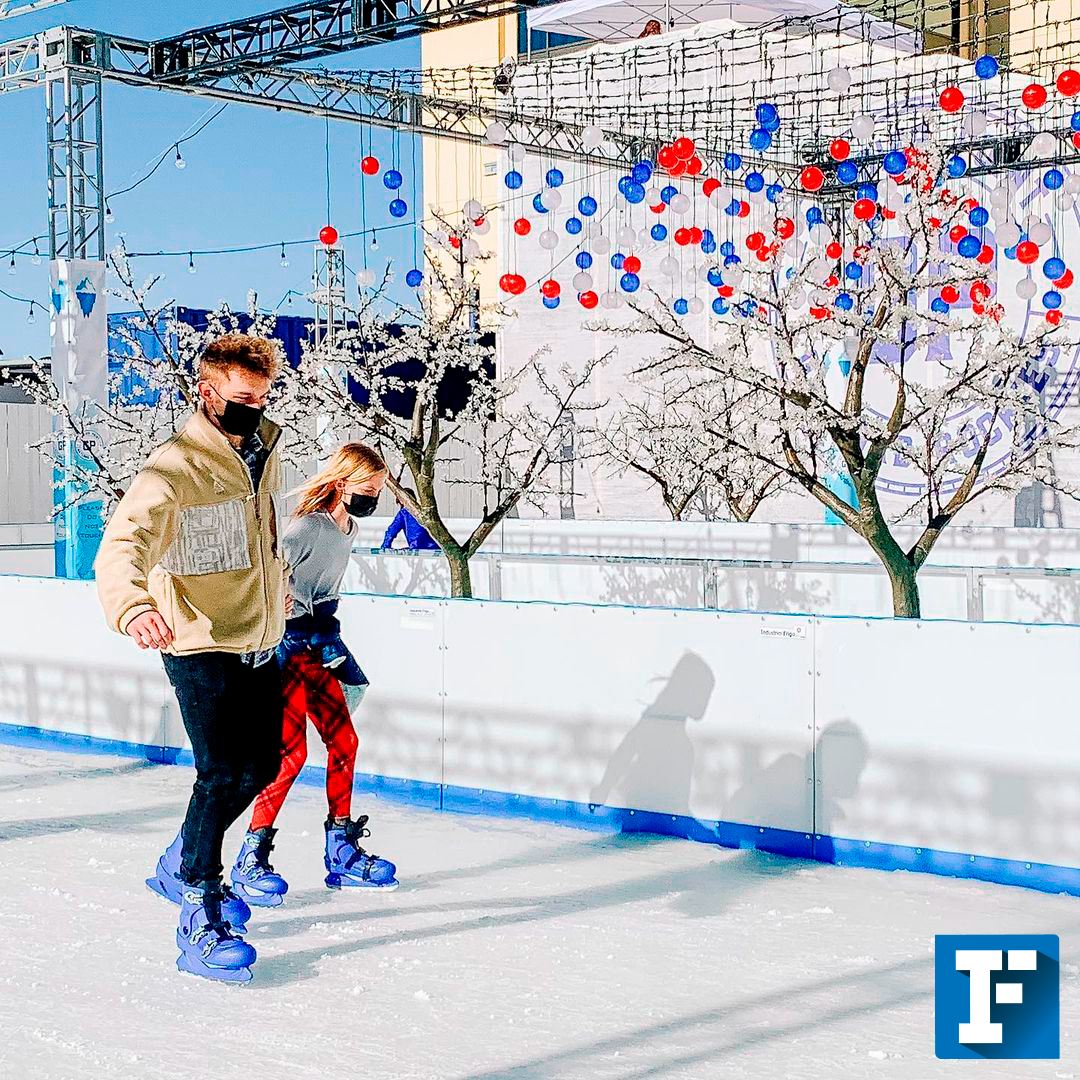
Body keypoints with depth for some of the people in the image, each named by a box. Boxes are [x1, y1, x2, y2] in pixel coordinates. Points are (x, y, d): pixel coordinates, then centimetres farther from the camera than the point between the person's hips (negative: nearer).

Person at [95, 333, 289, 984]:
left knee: (261, 767, 16)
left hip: (261, 643, 8)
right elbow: (123, 543, -34)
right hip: (201, 644, -8)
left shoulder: (265, 449, 5)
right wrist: (133, 604, -53)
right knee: (222, 775, -14)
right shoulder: (176, 467, -19)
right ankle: (201, 916, 0)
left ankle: (182, 864, 38)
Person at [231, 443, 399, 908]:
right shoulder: (305, 528, -19)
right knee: (291, 751, -13)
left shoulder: (347, 531, 9)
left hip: (314, 650, 9)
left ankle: (342, 851, 17)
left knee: (344, 741, 7)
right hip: (281, 647, -9)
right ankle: (251, 859, -3)